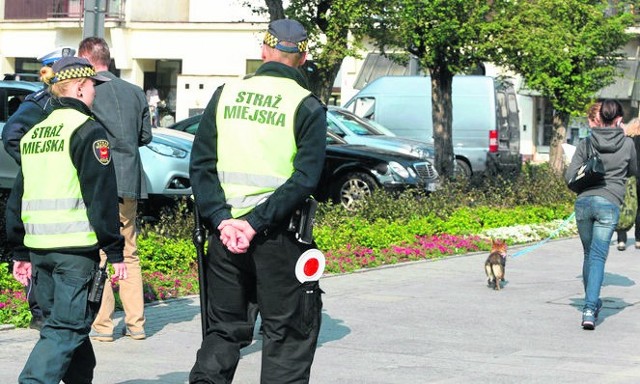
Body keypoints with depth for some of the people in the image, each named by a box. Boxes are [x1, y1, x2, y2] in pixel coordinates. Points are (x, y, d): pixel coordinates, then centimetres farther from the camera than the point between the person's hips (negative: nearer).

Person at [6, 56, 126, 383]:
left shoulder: (33, 134, 15)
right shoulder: (87, 130, -7)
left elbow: (17, 197, 17)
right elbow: (102, 196, -12)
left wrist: (20, 252, 21)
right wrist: (115, 252, -9)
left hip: (38, 246, 8)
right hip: (76, 246, -8)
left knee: (62, 322, 17)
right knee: (65, 328, -7)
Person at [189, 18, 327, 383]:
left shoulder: (225, 95, 6)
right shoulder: (307, 107, -4)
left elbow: (201, 164, -1)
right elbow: (305, 178, -15)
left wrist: (221, 217, -8)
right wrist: (255, 223, -16)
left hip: (226, 231, 4)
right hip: (279, 235, -3)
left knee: (224, 329, 15)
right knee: (288, 333, 7)